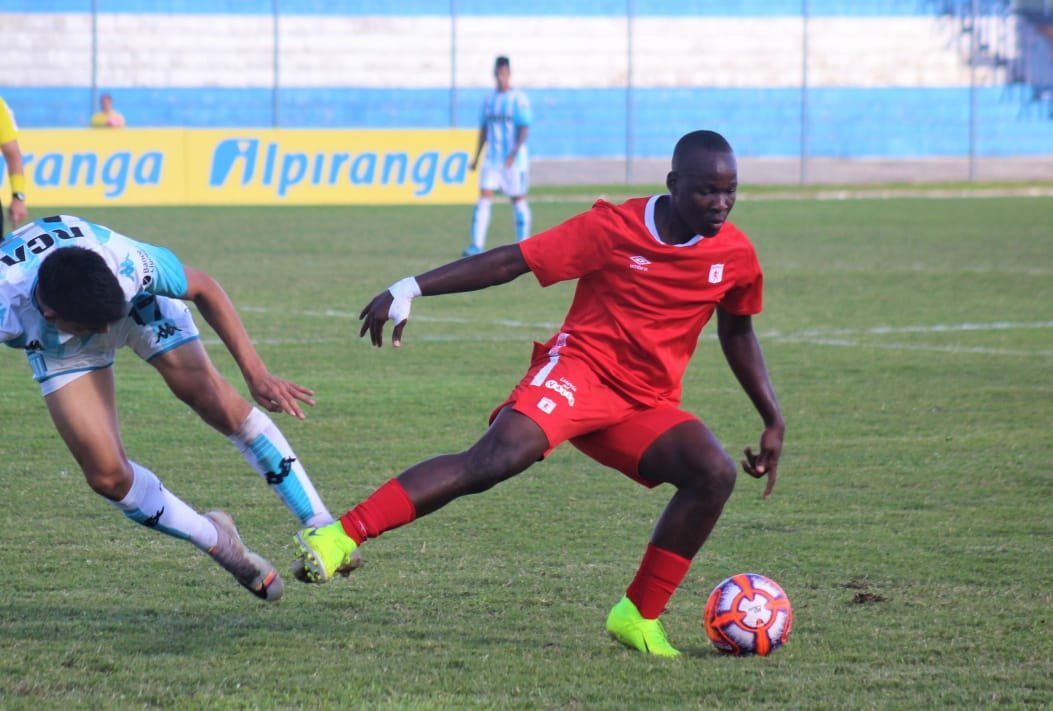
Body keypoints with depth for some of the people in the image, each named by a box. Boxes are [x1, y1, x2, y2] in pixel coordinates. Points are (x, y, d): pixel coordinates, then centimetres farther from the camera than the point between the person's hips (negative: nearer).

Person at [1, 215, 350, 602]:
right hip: (55, 346, 0)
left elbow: (203, 288, -21)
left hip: (137, 300, 0)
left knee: (213, 400, -14)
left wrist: (256, 374, -18)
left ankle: (322, 527, -5)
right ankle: (216, 540, 15)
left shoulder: (127, 263, -40)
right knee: (107, 475, -9)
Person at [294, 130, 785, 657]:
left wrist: (773, 421, 20)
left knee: (715, 475, -21)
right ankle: (342, 536, -32)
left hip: (646, 405, 5)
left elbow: (737, 333, 20)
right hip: (581, 367, -5)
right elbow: (511, 262, -9)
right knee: (498, 457, -30)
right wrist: (410, 289, -12)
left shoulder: (735, 255, 2)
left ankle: (638, 618, -9)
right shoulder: (615, 228, -10)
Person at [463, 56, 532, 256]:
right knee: (484, 197, -7)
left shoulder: (519, 99, -7)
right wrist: (476, 158, 15)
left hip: (514, 160, -5)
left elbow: (524, 129, -12)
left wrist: (514, 153, -23)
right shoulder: (489, 100, 11)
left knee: (518, 199, 2)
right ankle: (477, 244, -12)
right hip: (492, 158, 5)